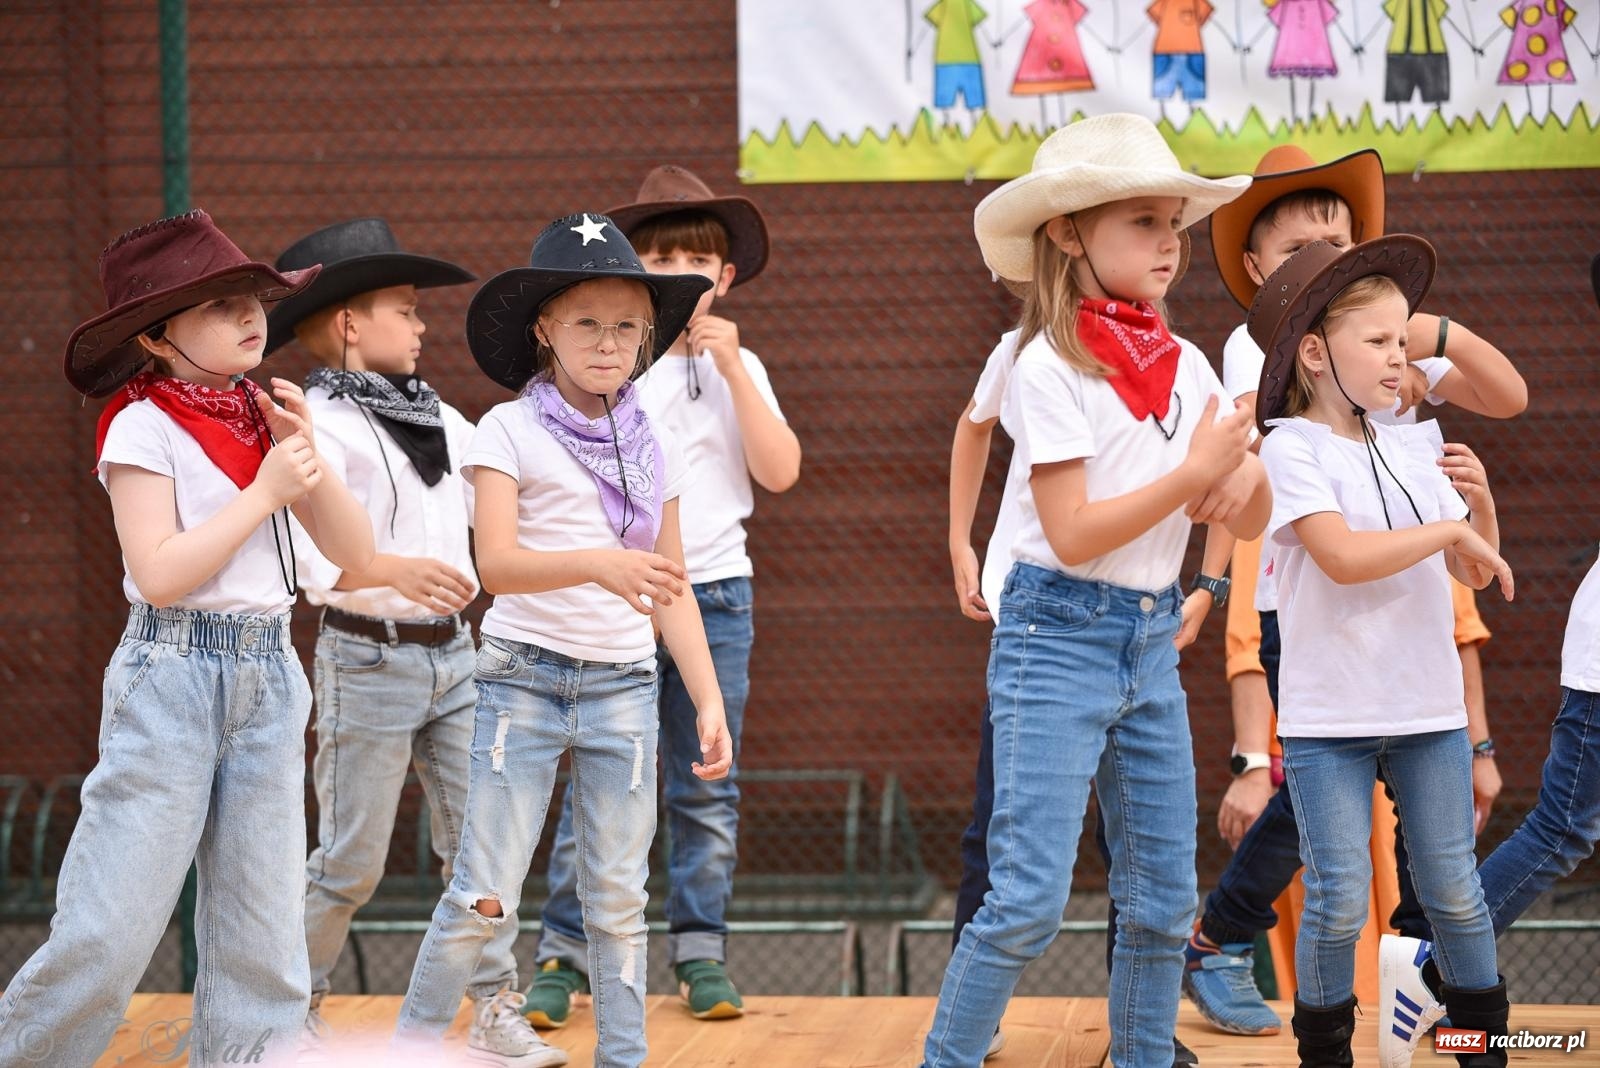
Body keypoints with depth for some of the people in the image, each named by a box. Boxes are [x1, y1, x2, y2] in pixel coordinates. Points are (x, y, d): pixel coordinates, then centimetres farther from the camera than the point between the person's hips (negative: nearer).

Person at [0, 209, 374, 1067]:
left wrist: (307, 456, -3)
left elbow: (355, 552, 10)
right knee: (112, 929, -8)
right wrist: (265, 493, -13)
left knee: (261, 935, 4)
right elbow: (161, 572, -17)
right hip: (173, 674, -6)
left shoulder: (266, 419, 11)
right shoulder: (144, 427, -7)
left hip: (270, 676, 6)